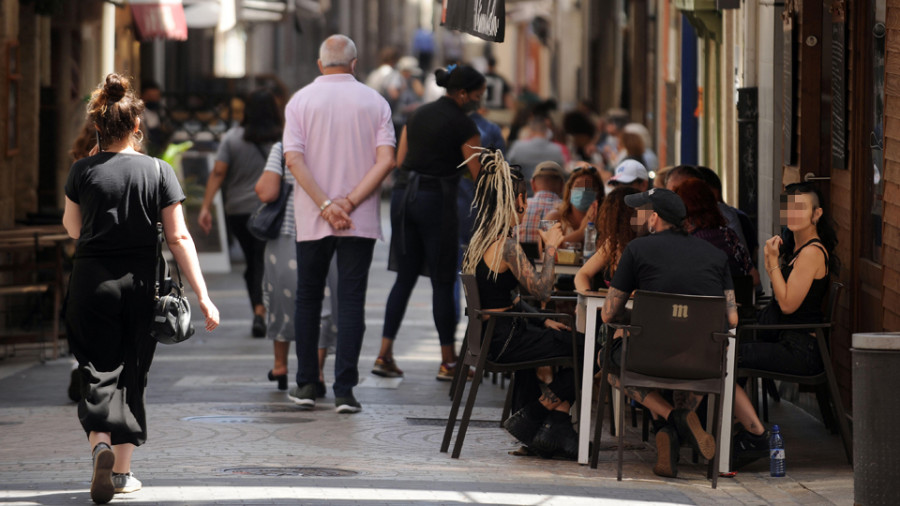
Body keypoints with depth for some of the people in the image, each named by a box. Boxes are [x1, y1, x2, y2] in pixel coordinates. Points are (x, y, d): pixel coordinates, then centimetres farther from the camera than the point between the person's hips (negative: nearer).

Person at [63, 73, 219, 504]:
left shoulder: (83, 171, -4)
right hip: (139, 283, 1)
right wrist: (203, 296, -4)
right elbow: (178, 238, -6)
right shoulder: (158, 171, -5)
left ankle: (100, 442, -24)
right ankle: (122, 470, 16)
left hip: (91, 281, -1)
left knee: (97, 371, 3)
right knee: (131, 374, 12)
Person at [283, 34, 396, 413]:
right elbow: (385, 161, -8)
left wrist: (326, 205, -11)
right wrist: (350, 202, -9)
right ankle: (344, 390, -6)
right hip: (361, 221, 0)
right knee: (351, 301, 0)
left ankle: (306, 385, 14)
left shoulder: (300, 101, 1)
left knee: (308, 298, 13)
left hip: (311, 220, 0)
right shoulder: (375, 102, 2)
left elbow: (293, 159, -10)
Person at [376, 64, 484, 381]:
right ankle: (448, 361, 6)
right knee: (443, 281, 1)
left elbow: (399, 160, 15)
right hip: (436, 200, -6)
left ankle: (384, 354, 5)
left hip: (403, 196, 6)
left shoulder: (419, 115, 13)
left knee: (405, 277, 10)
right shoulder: (463, 125, -7)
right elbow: (479, 174, -7)